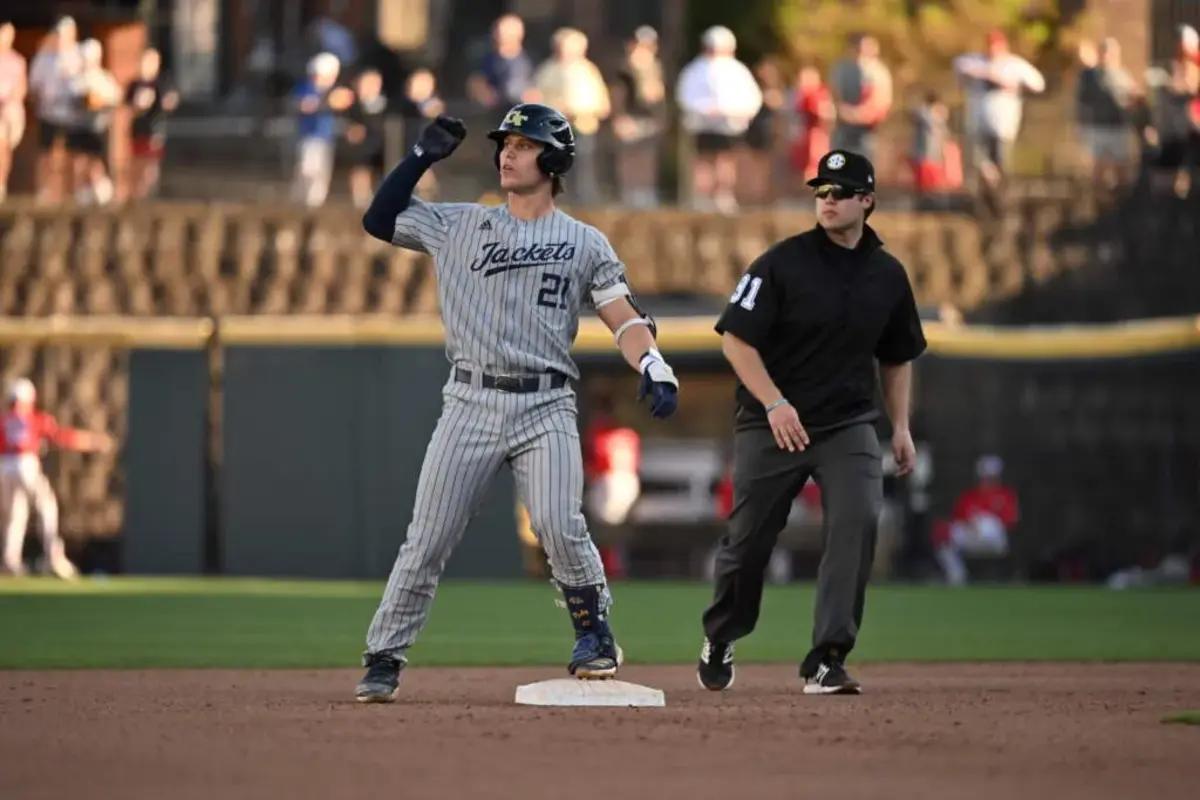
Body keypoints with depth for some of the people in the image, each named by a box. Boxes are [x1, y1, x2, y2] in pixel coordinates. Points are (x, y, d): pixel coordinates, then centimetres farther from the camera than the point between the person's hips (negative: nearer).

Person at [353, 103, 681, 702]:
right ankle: (383, 659, 6)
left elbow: (624, 317, 1)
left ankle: (594, 633, 5)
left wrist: (653, 367, -18)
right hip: (469, 403, 1)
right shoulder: (458, 225, 12)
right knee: (428, 540, -1)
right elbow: (379, 220, 14)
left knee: (560, 528, -18)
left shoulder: (584, 243, 8)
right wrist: (424, 156, 7)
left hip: (544, 406, -1)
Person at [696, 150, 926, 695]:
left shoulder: (888, 275, 5)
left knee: (857, 522, -19)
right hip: (771, 423, -2)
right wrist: (775, 403, -21)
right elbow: (736, 338, -10)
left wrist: (901, 426, 9)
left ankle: (826, 662, -17)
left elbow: (897, 357, 18)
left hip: (849, 424, 2)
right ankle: (719, 641, 34)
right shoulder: (783, 262, -8)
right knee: (749, 537, 6)